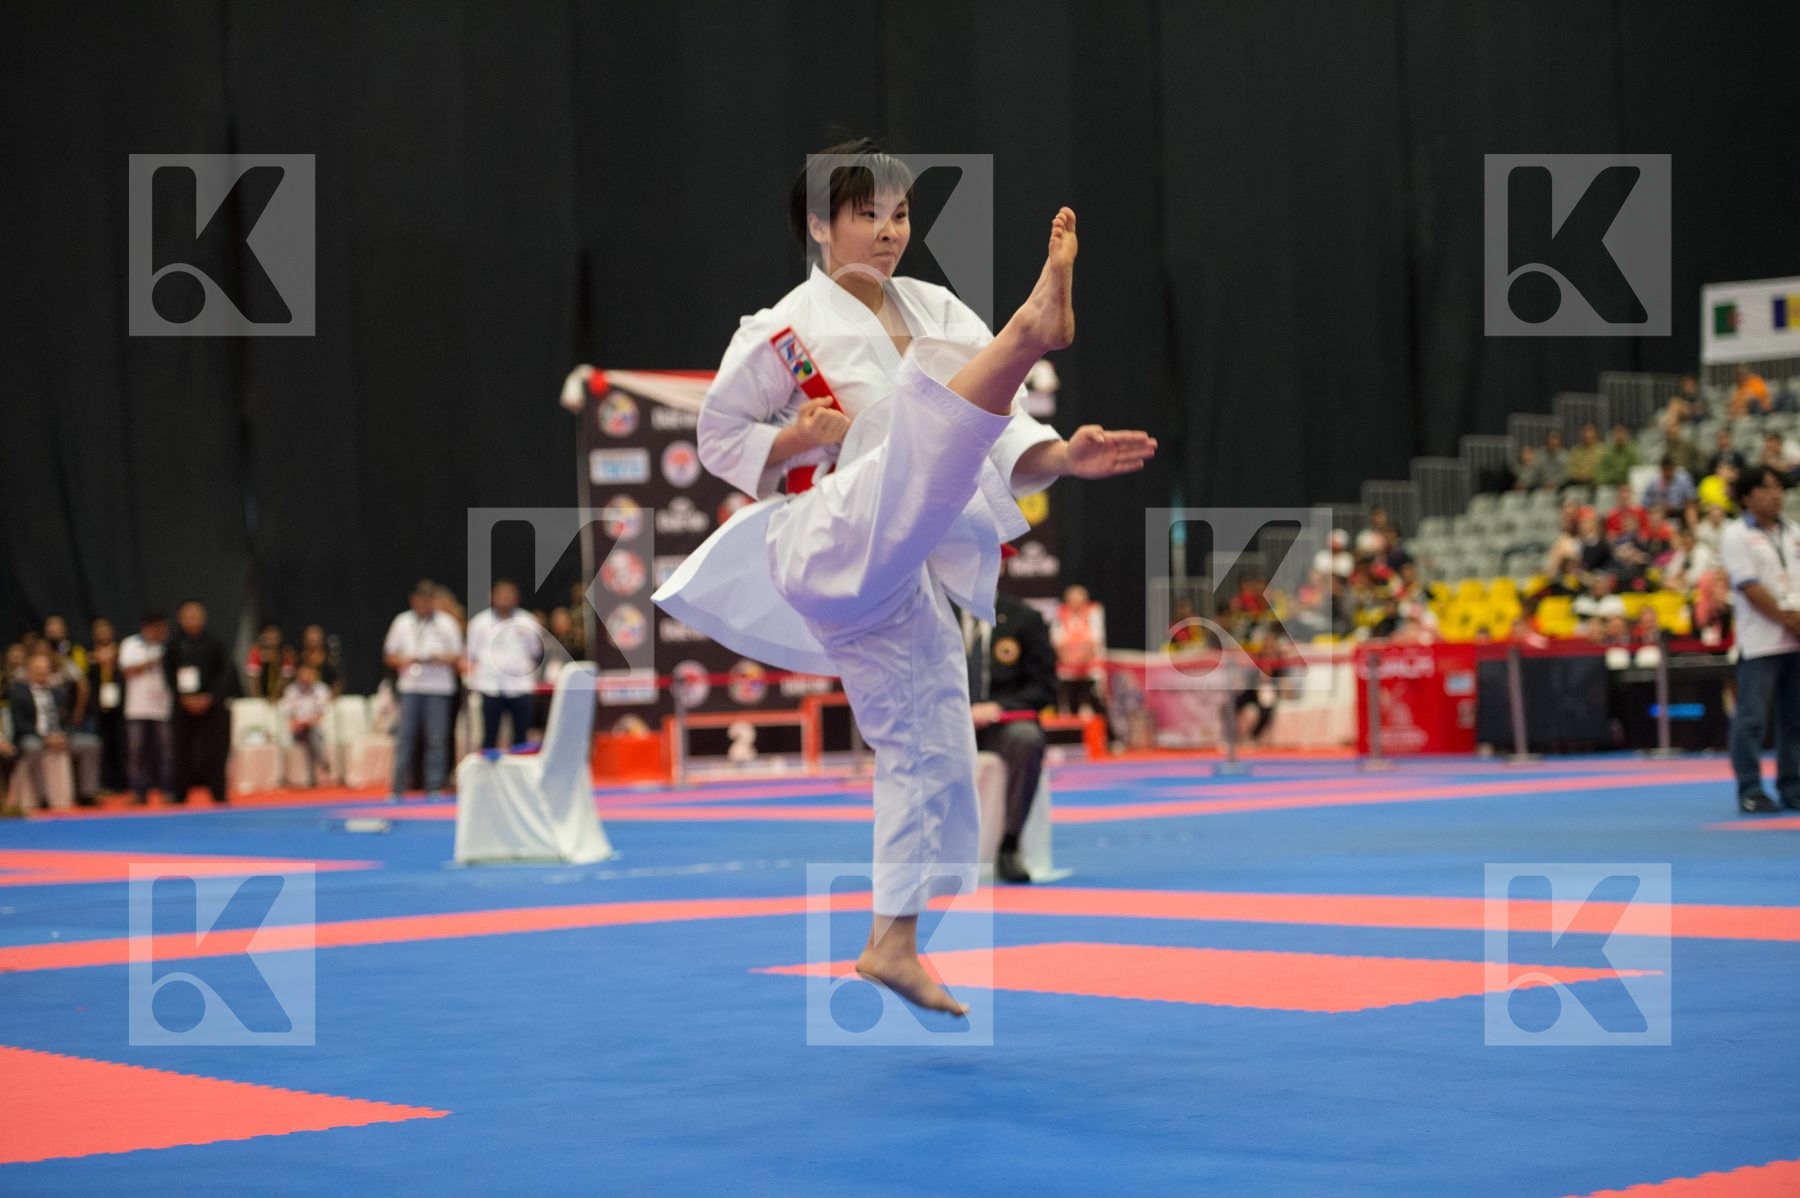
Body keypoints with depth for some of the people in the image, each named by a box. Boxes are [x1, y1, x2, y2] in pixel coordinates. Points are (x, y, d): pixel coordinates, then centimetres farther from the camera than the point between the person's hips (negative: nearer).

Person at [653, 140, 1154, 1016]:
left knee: (928, 748, 9)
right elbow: (720, 436, 7)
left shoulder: (936, 310, 12)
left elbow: (998, 434, 6)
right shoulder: (783, 333, -1)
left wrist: (1062, 456, -14)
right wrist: (796, 443, -12)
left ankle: (893, 943, 21)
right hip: (832, 548, -6)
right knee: (922, 433, -31)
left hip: (905, 578, 6)